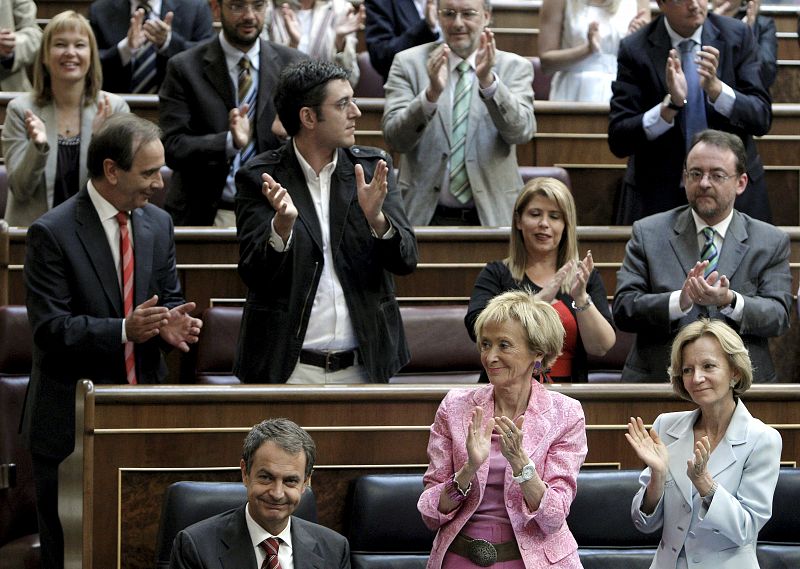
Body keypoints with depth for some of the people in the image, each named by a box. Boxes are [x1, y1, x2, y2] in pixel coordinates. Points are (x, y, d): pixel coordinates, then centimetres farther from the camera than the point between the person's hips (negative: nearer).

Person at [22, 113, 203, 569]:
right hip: (72, 422, -5)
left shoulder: (158, 224, 7)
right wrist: (123, 330, -28)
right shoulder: (52, 233, -12)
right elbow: (50, 329, -17)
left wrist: (171, 323, -10)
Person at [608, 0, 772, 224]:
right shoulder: (635, 49, -8)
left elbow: (762, 119, -8)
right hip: (660, 195, -1)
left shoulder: (737, 36, -3)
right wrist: (671, 104, -27)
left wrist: (716, 88, -25)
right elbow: (618, 140, -12)